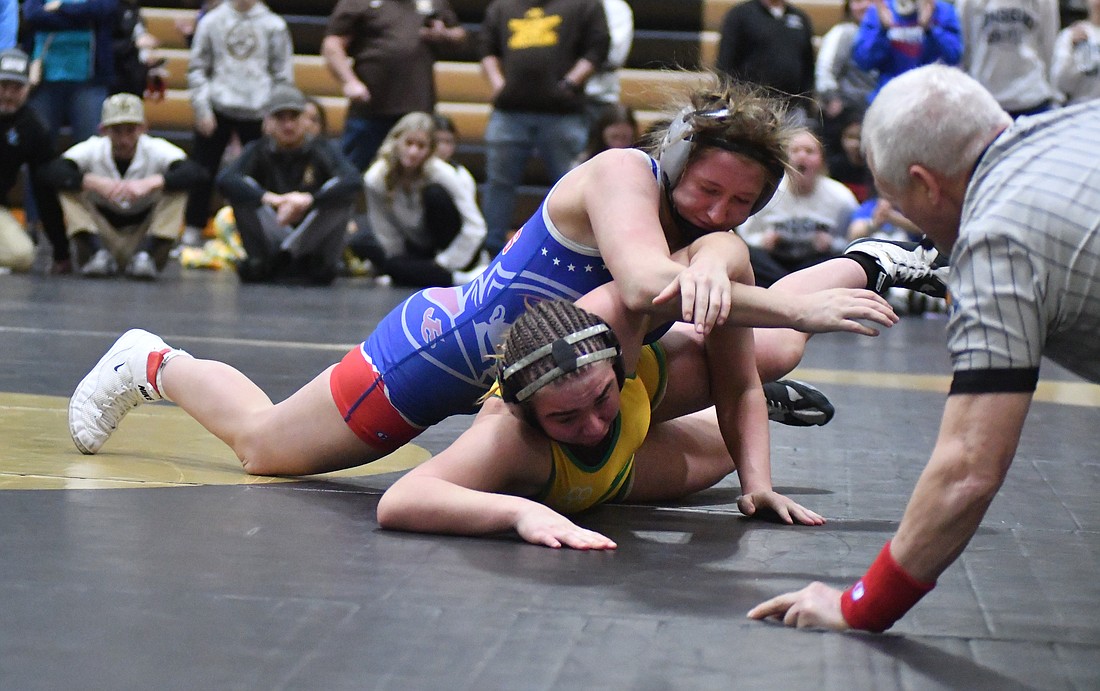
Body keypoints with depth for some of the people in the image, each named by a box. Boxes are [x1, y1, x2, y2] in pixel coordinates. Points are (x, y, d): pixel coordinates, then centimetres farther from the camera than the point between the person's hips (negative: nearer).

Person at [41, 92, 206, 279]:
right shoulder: (92, 149, -10)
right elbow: (50, 172, -25)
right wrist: (95, 183, -40)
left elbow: (196, 173, -29)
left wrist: (151, 183, -43)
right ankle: (99, 254, -30)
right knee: (69, 188, -18)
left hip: (144, 238, -1)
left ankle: (144, 255, -31)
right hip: (101, 234, 1)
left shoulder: (157, 150, -11)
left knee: (178, 188, -20)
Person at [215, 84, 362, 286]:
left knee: (341, 191, -23)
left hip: (314, 239, -1)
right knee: (242, 188, -17)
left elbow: (354, 181, -21)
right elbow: (225, 180, -18)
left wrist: (308, 199, -31)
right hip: (270, 238, 1)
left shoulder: (321, 149, -2)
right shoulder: (259, 150, 1)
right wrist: (270, 199, -30)